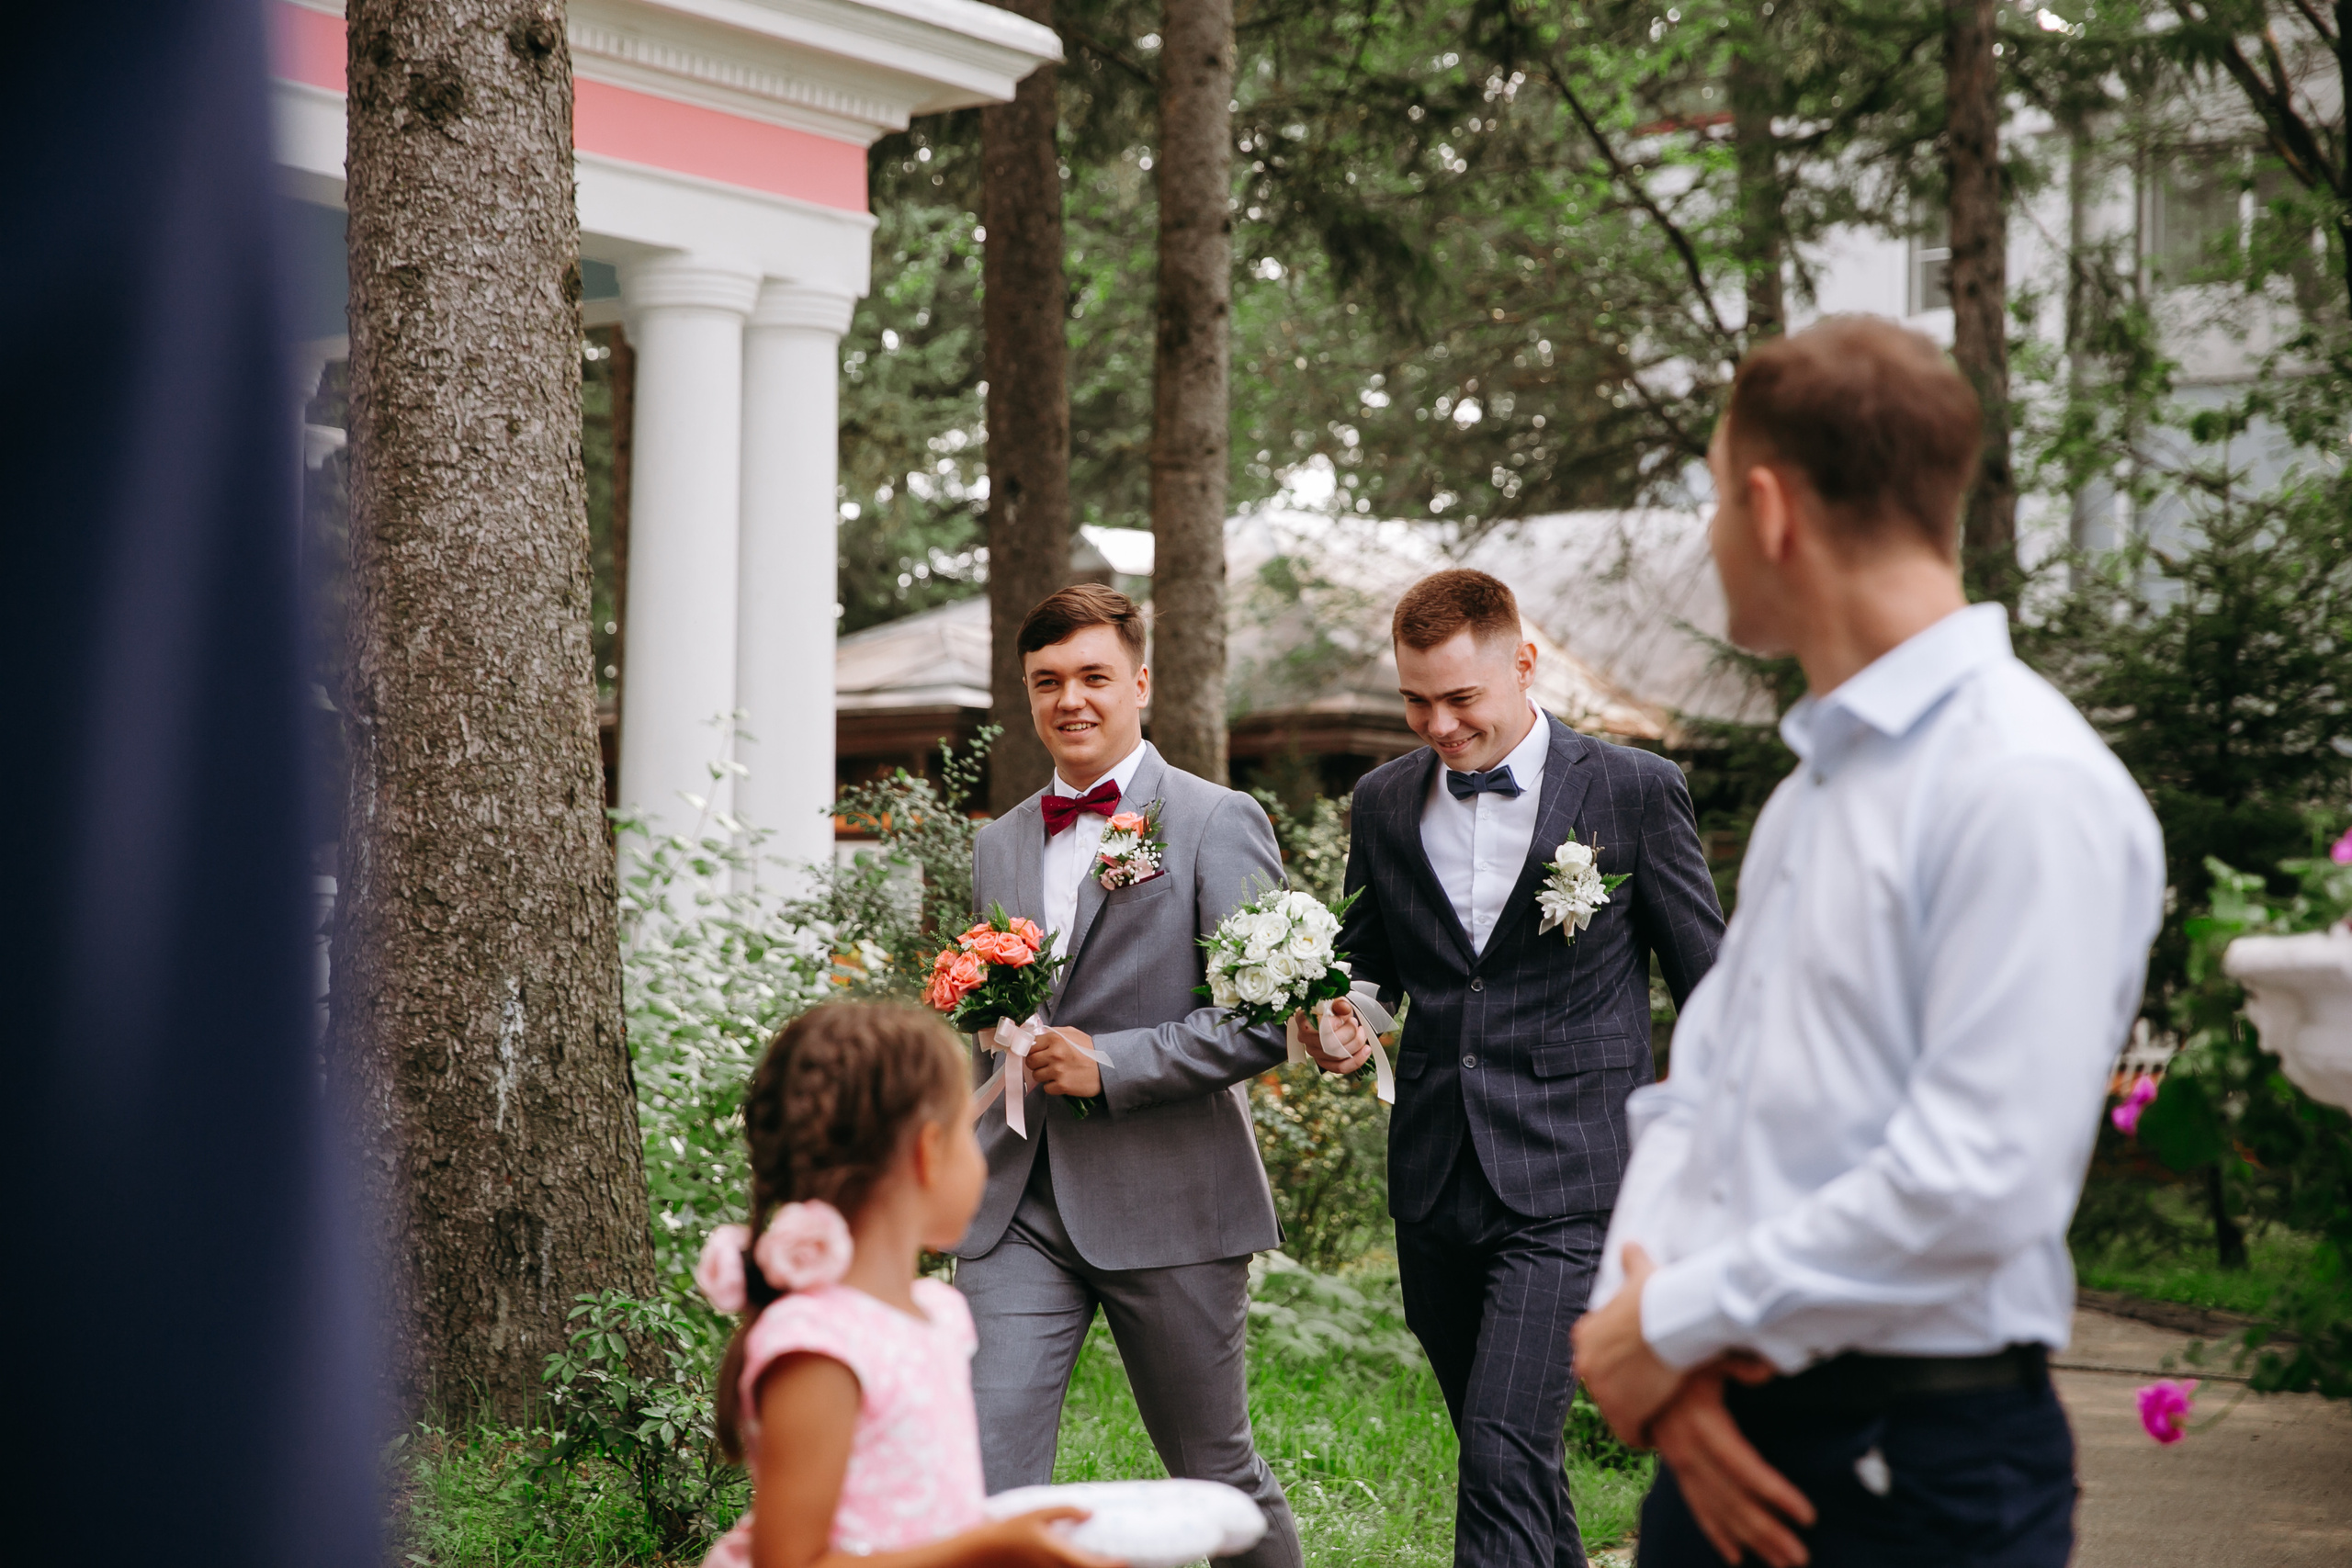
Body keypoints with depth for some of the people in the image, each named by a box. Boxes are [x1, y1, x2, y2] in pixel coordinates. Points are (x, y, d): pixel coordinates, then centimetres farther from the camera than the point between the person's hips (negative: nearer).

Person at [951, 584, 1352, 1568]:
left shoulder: (1218, 824, -3)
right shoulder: (998, 847, 15)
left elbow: (1266, 1019, -10)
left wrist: (1109, 1065, -17)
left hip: (1169, 1201, -4)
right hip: (1016, 1209, 4)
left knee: (1214, 1472, 10)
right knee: (987, 1479, -8)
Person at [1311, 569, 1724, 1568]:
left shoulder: (1634, 791, -3)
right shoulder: (1385, 802, 9)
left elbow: (1709, 987, 1)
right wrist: (1338, 1018, -3)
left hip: (1563, 1184, -5)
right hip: (1435, 1183, 5)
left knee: (1505, 1454, -16)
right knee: (1500, 1451, 13)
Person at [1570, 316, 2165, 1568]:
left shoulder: (2026, 786, -15)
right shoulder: (1813, 784, 13)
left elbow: (1977, 1180, -22)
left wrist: (1676, 1321, -13)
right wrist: (1650, 1321, -5)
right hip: (1727, 1438, 7)